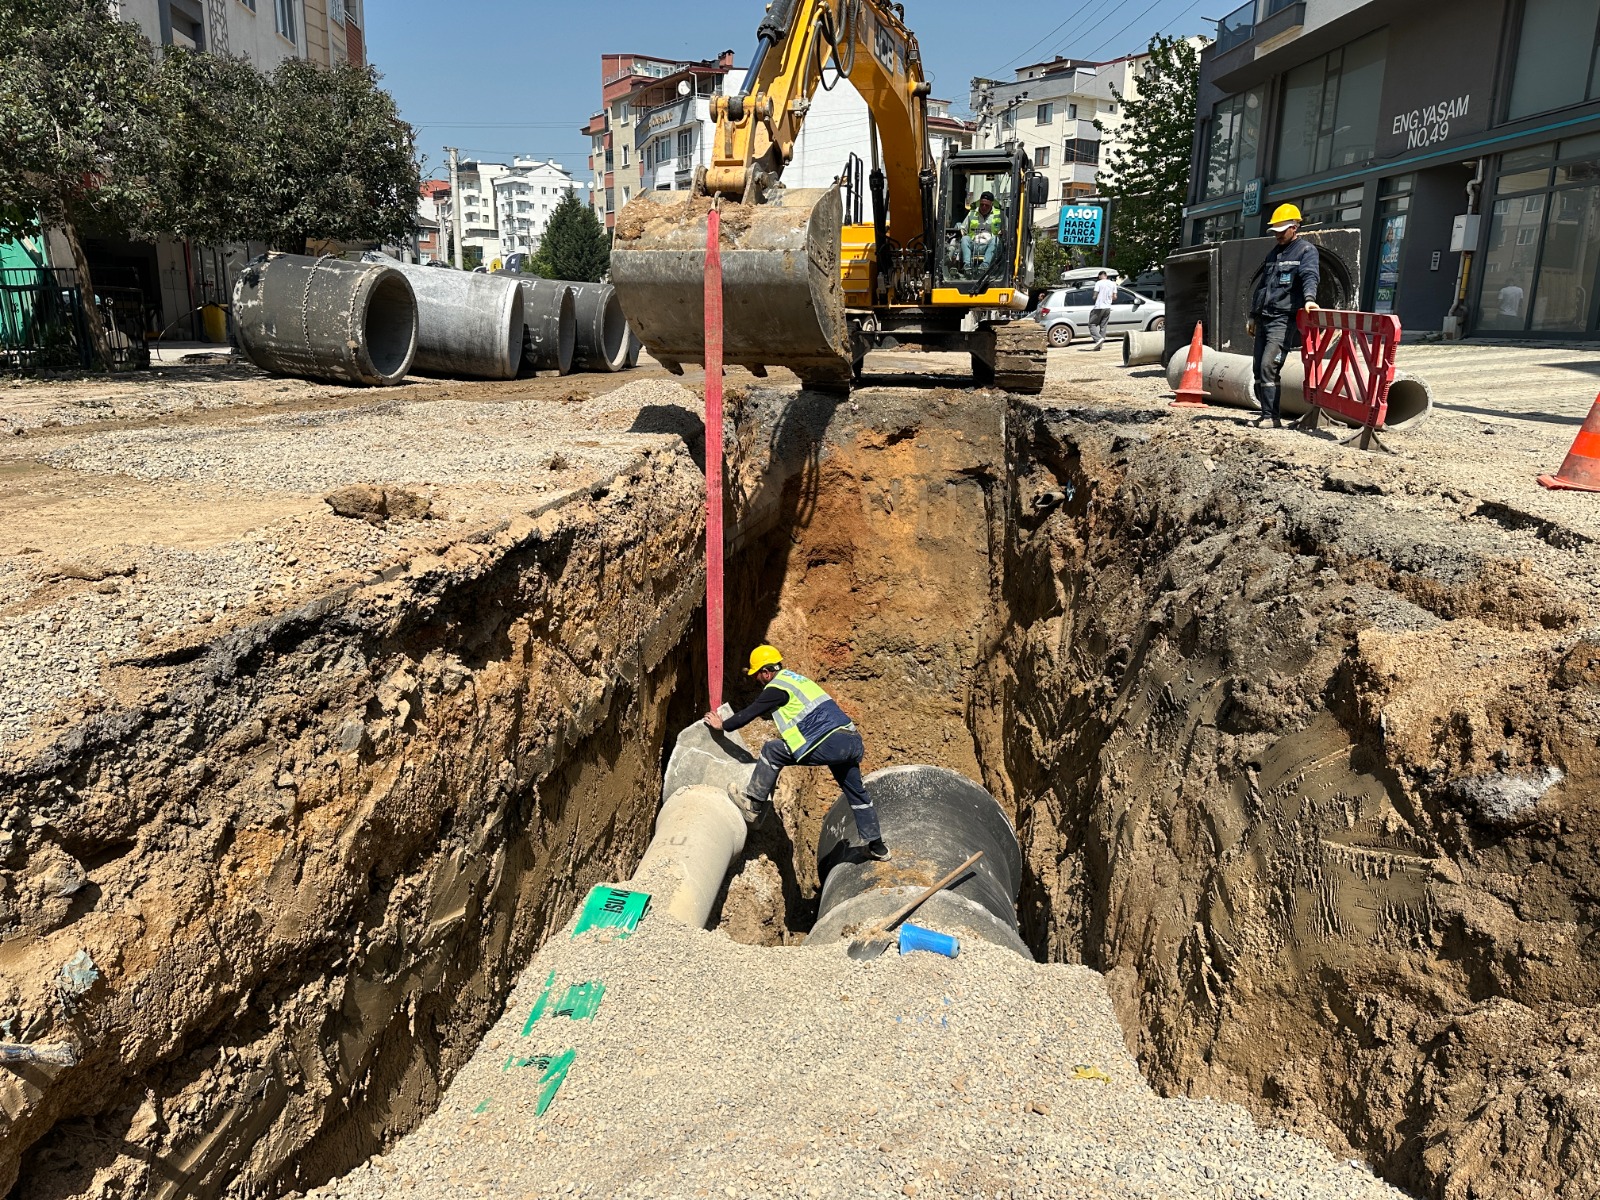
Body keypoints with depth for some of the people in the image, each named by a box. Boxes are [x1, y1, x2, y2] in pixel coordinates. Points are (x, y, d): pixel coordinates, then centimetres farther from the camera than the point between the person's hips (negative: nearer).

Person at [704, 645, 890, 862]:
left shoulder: (777, 687, -1)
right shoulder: (794, 678, 26)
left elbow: (751, 712, 3)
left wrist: (722, 725, 17)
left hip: (830, 743, -9)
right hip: (853, 740, 9)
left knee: (772, 751, -1)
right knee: (857, 793, 21)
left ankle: (754, 804, 4)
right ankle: (877, 847, 27)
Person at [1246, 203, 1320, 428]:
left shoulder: (1306, 250, 0)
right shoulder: (1273, 253, 22)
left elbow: (1310, 276, -18)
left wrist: (1309, 298, -37)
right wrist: (1253, 316, 25)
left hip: (1284, 319, -8)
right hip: (1263, 319, 8)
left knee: (1268, 366, -18)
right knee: (1258, 368, 6)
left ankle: (1271, 417, -16)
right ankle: (1266, 414, 14)